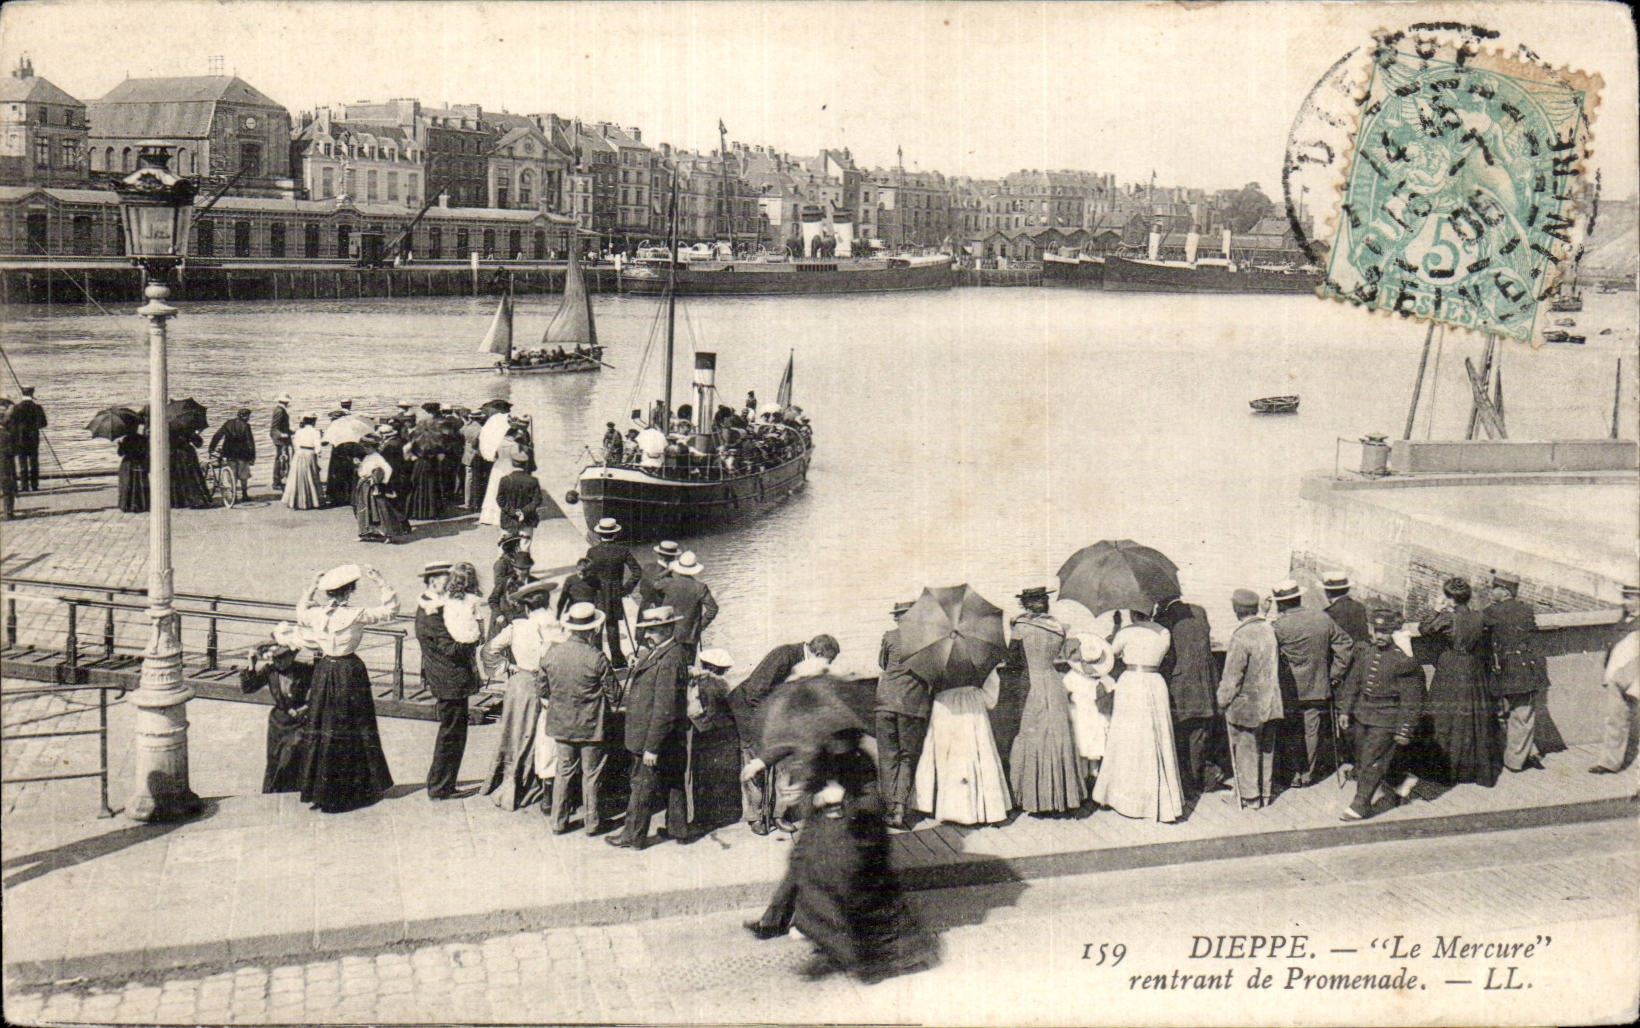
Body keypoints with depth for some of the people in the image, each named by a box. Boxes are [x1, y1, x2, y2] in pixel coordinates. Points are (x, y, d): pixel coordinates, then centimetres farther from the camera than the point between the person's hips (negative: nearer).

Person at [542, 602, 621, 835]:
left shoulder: (551, 654, -6)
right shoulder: (596, 658, -19)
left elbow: (543, 689, 7)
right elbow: (614, 693, -10)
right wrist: (612, 704, 12)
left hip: (560, 725, 4)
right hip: (591, 727, -4)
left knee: (563, 771, 15)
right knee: (591, 774, 9)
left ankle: (558, 821, 20)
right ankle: (591, 822, 19)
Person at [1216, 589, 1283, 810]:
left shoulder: (1241, 636, -22)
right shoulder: (1269, 630, -1)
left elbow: (1232, 677, -18)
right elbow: (1274, 665, 10)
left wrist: (1222, 700, -6)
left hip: (1245, 706, -7)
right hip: (1270, 704, 7)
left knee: (1245, 751, 7)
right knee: (1266, 749, 18)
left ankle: (1249, 797, 15)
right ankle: (1266, 791, 29)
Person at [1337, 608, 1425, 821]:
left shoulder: (1403, 660, -18)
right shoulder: (1365, 650, 2)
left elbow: (1411, 699, -14)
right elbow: (1353, 681, 13)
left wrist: (1404, 730, -13)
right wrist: (1345, 709, 13)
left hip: (1387, 717, -7)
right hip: (1364, 713, 7)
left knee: (1372, 759, -3)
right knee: (1360, 757, 16)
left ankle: (1360, 805, 8)